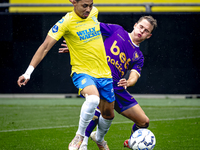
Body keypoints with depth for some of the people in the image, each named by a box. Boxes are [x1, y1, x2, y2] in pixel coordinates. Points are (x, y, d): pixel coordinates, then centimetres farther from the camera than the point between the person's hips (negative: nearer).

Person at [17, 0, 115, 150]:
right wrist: (28, 72, -24)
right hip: (82, 72, -6)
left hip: (104, 73, 6)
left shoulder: (94, 12, 0)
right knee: (93, 98, -36)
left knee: (108, 114, 13)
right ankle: (79, 137, -17)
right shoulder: (66, 22, -15)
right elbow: (45, 46, -17)